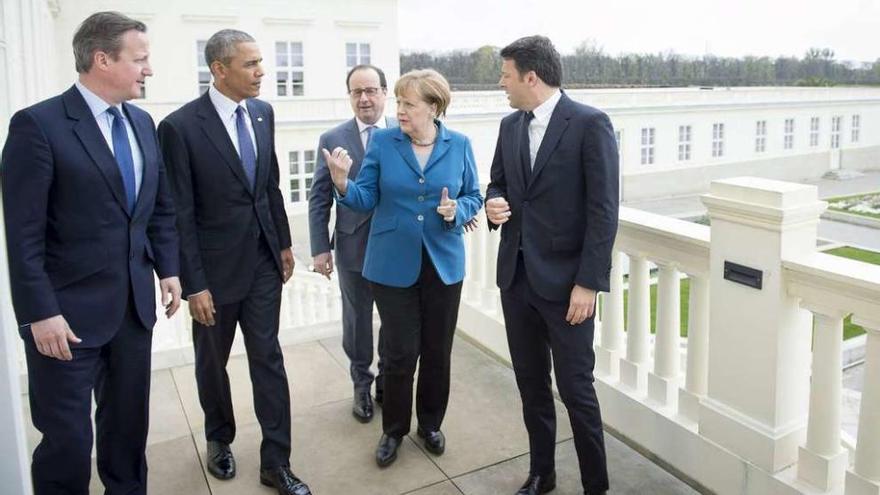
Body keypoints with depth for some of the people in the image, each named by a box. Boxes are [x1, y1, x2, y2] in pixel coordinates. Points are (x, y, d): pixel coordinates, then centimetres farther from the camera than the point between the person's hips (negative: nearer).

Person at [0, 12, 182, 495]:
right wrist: (40, 312, -16)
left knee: (129, 424, 18)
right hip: (68, 311, -6)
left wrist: (168, 269, 8)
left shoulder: (142, 123, 9)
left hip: (134, 305, 6)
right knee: (67, 439, 5)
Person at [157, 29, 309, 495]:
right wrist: (193, 284, -14)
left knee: (268, 360, 7)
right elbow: (180, 214, -14)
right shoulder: (180, 126, -16)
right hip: (216, 268, -4)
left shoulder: (263, 112, 2)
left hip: (263, 262, 4)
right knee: (213, 363, 16)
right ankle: (219, 440, 42)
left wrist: (284, 242, 12)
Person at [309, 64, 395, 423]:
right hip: (353, 245, 0)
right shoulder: (333, 140, -1)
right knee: (357, 320, 13)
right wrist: (320, 248, -4)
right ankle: (362, 385, 33)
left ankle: (389, 381, 35)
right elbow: (320, 199, 0)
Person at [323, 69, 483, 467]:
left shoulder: (459, 145, 0)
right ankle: (393, 430, 26)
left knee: (438, 352, 12)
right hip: (393, 265, -1)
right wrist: (342, 182, -25)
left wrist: (457, 211, -16)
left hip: (444, 265, 2)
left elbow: (474, 197, 5)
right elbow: (366, 199, -6)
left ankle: (430, 423, 35)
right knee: (401, 353, 4)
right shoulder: (382, 142, -3)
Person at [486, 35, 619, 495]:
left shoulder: (590, 124, -11)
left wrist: (589, 283, -16)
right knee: (531, 383, 16)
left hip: (565, 280, -6)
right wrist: (494, 203, -6)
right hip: (516, 275, 6)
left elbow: (604, 211, -13)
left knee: (576, 389, 3)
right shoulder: (510, 126, 9)